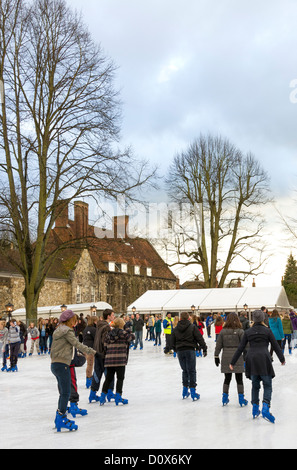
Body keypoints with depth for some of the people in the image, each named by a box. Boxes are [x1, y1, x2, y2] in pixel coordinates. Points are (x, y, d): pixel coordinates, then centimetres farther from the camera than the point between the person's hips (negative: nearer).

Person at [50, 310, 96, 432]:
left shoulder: (59, 330, 17)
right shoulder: (67, 331, -11)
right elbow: (77, 344, -13)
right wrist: (91, 351, -4)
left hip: (55, 364, 10)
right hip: (62, 364, -10)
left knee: (63, 392, 16)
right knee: (66, 392, -6)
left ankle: (59, 417, 22)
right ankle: (62, 419, -6)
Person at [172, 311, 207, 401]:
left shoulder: (176, 329, 6)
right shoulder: (192, 327, -4)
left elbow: (173, 342, 13)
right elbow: (200, 338, -5)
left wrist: (176, 350, 28)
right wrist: (204, 349, 1)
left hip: (180, 351, 3)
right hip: (190, 350, -3)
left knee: (185, 371, 15)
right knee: (192, 371, 0)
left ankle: (185, 392, 18)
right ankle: (193, 393, -1)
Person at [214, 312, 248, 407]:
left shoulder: (223, 331, 1)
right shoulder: (240, 331, -7)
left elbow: (218, 345, 4)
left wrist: (216, 356, 12)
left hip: (226, 358, 3)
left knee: (227, 378, 14)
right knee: (239, 379, 7)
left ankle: (224, 398, 18)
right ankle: (241, 399, 12)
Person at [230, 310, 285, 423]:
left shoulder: (248, 332, 8)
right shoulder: (267, 331, 2)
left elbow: (240, 348, 7)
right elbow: (276, 346, 7)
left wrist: (232, 362, 12)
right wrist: (282, 359, 20)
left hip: (251, 360, 3)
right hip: (264, 360, -3)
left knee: (255, 385, 15)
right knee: (267, 385, 3)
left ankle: (255, 409, 16)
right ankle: (265, 409, -14)